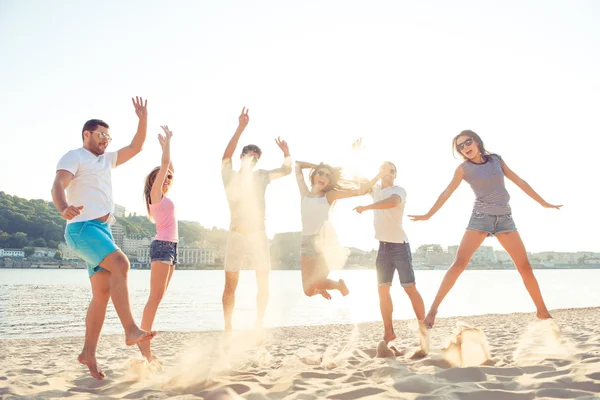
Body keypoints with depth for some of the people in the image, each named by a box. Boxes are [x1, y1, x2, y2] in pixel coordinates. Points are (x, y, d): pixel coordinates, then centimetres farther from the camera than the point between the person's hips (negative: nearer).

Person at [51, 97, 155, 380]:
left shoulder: (106, 160, 25)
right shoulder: (74, 157, 1)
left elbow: (135, 148, 24)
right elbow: (58, 187, -15)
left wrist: (143, 119, 10)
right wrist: (64, 209, -37)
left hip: (102, 230, 9)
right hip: (83, 228, -8)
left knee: (103, 292, 2)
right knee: (120, 264, -28)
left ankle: (88, 352, 7)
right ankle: (131, 330, -34)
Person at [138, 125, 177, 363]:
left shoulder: (163, 197, 20)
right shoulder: (155, 194, -1)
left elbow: (169, 168, 29)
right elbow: (164, 164, -7)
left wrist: (166, 145, 30)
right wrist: (167, 143, 3)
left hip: (170, 247, 9)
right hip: (162, 246, -9)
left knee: (157, 298, 6)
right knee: (155, 297, -13)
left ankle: (143, 340, 8)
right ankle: (143, 342, -14)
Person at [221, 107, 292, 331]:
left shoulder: (261, 176, 5)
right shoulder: (230, 177, -4)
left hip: (259, 236, 3)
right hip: (236, 236, -3)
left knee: (263, 284, 6)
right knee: (230, 286, 4)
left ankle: (258, 326, 15)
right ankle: (227, 328, 10)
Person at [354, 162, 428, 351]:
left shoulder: (399, 190, -7)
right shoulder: (375, 189, 13)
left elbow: (392, 202, -29)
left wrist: (366, 207, -33)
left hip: (399, 244, -6)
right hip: (383, 246, 6)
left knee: (410, 288, -7)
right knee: (383, 290, 4)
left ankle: (423, 329, -1)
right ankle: (388, 332, 10)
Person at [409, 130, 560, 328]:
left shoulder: (496, 160, 8)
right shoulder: (464, 168, 1)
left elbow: (520, 182, 12)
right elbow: (447, 192, -1)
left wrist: (544, 203, 15)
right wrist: (428, 215, -5)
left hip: (505, 218, 3)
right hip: (480, 217, -2)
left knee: (525, 266, 1)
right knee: (459, 263, -16)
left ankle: (542, 311, 15)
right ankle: (433, 309, -16)